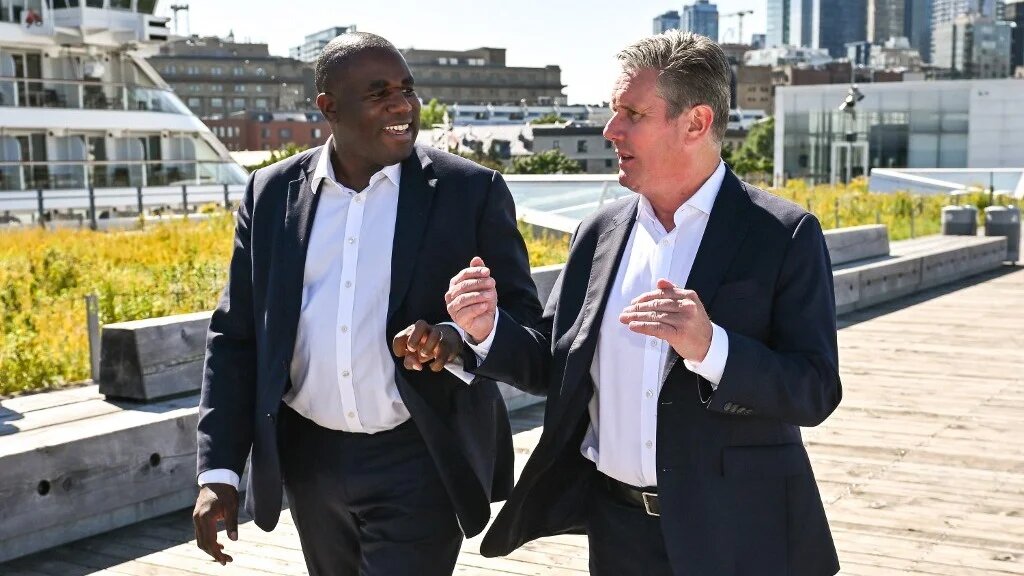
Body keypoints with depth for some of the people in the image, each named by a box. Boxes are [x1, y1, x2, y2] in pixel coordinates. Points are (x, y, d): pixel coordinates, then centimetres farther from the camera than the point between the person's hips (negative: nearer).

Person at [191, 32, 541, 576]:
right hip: (309, 459, 4)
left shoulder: (471, 190, -7)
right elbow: (235, 334, 4)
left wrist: (460, 338, -26)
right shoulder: (272, 192, 1)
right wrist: (219, 470, -2)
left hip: (420, 463, -3)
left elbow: (521, 314, -3)